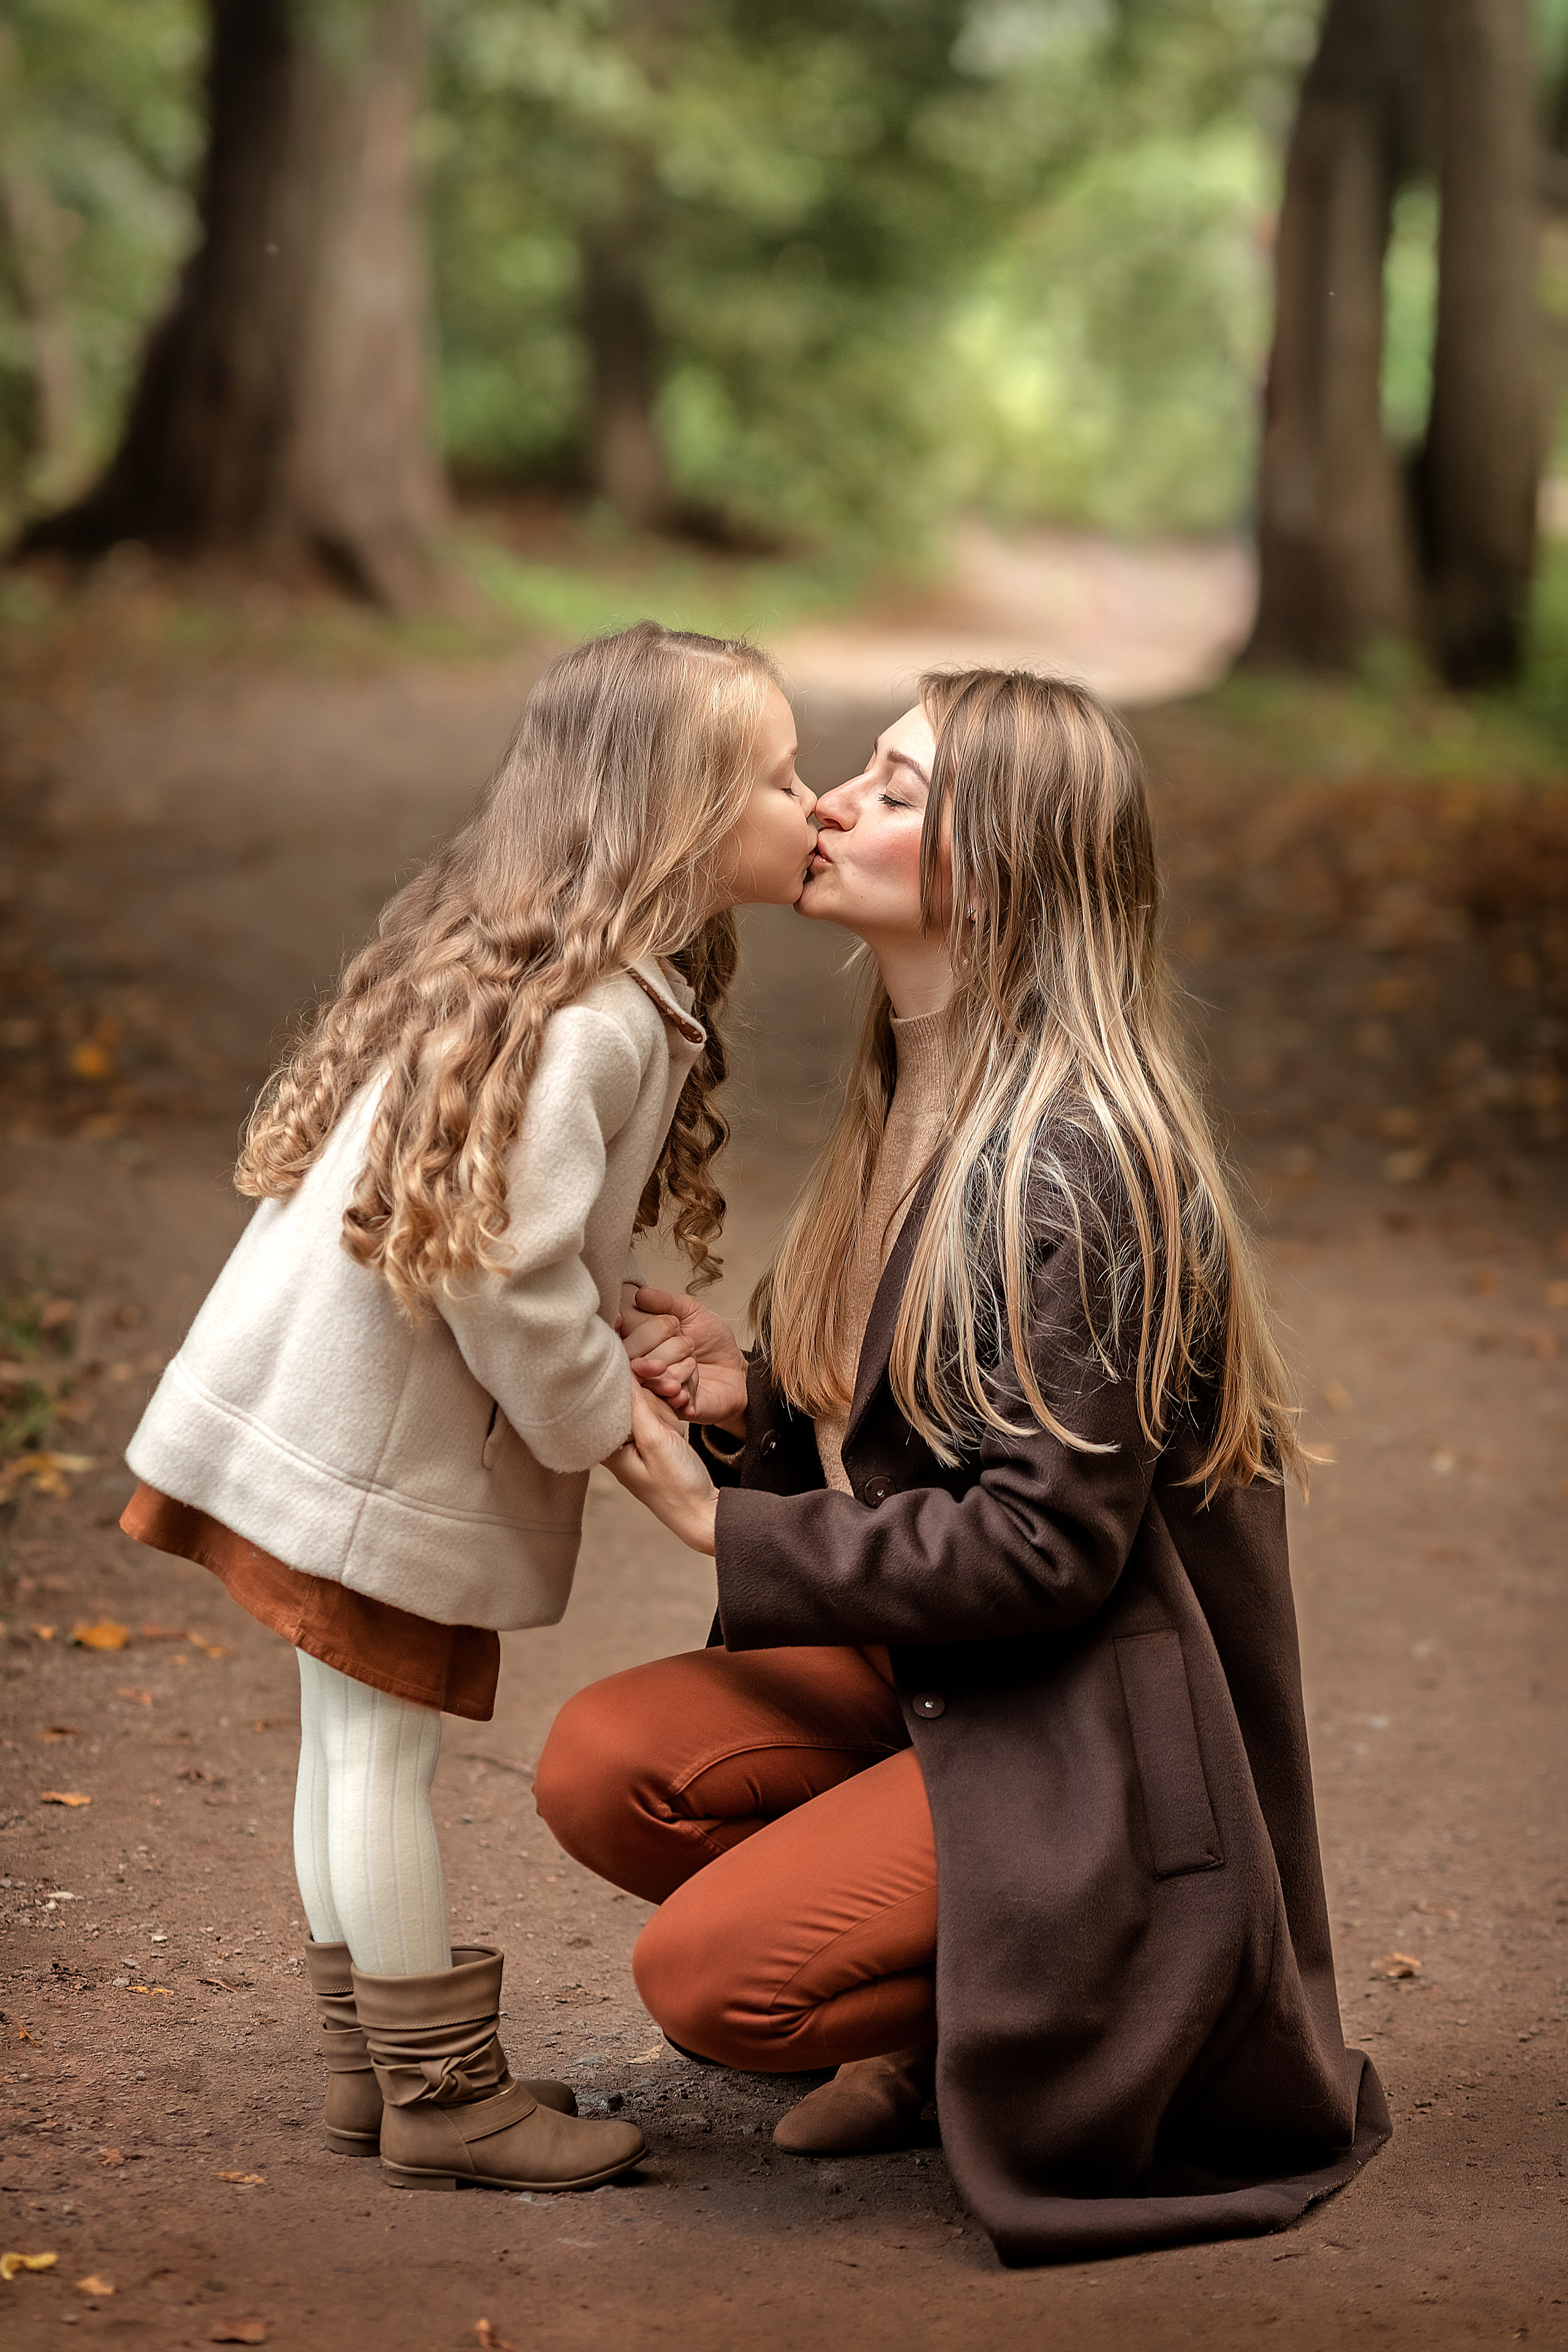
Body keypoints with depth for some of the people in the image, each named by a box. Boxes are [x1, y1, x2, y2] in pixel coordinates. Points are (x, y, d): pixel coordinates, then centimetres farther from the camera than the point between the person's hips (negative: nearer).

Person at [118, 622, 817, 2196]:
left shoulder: (538, 969, 9)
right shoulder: (587, 1019, -23)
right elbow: (497, 1266, -25)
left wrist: (633, 1345, 9)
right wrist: (611, 1428, -12)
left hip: (354, 1403, 10)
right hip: (370, 1425, -10)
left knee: (356, 1737, 15)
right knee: (381, 1741, 1)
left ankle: (373, 2065, 25)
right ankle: (442, 2095, 11)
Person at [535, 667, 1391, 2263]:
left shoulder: (1065, 1165, -24)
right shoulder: (918, 1100, 6)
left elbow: (1042, 1542, -24)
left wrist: (721, 1524, -18)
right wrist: (744, 1399, -7)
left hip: (1094, 1737, -9)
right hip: (945, 1670, 9)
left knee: (710, 1974, -18)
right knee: (600, 1767, -8)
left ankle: (1077, 2012, 5)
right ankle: (947, 2007, 9)